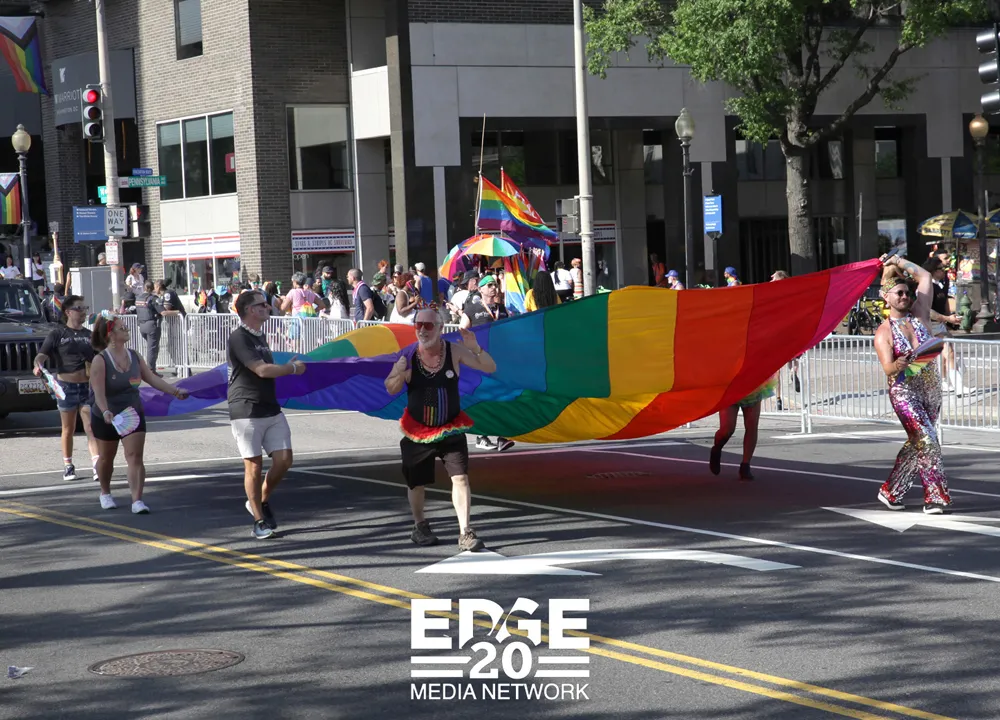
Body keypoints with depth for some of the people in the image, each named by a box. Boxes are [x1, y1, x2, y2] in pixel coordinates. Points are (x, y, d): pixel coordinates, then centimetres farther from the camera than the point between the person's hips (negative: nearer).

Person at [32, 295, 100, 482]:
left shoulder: (89, 335, 12)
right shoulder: (58, 334, -1)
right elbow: (43, 354, -12)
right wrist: (38, 365, -32)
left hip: (88, 386, 2)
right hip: (66, 386, -2)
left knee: (91, 428, -7)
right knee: (68, 429, 7)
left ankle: (97, 466, -14)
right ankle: (68, 467, 18)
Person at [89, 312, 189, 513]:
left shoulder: (134, 357, 0)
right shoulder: (100, 360, -17)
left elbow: (152, 378, 1)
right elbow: (99, 392, -25)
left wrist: (174, 391, -10)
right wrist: (106, 412, -41)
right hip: (106, 418, -3)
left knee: (135, 457, -10)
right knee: (106, 458, 14)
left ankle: (137, 500, -16)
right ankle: (105, 493, 38)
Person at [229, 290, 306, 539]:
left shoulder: (261, 336, 17)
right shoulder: (239, 338, -12)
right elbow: (262, 370, -19)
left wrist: (288, 368, 8)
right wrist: (293, 368, -8)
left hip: (271, 409, 8)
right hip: (247, 411, -8)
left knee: (284, 459, 2)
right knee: (254, 465, -3)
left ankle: (261, 502, 24)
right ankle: (259, 521, 7)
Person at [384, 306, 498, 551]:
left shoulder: (454, 351, -9)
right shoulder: (409, 356, -10)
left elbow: (490, 368, -7)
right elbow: (391, 390, -5)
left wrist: (475, 348, -26)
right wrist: (399, 373, -27)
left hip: (451, 430, -1)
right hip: (418, 432, 1)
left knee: (460, 477, -14)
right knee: (417, 483, 12)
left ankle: (465, 533, -14)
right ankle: (420, 526, 35)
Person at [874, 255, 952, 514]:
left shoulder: (919, 315, 7)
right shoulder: (884, 332, -5)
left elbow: (926, 277, 11)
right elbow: (888, 368, -17)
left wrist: (900, 262, 12)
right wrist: (900, 364, -38)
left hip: (931, 389, 5)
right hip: (904, 392, -5)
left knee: (916, 444, 6)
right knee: (926, 440, -16)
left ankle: (891, 491, 17)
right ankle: (937, 496, -13)